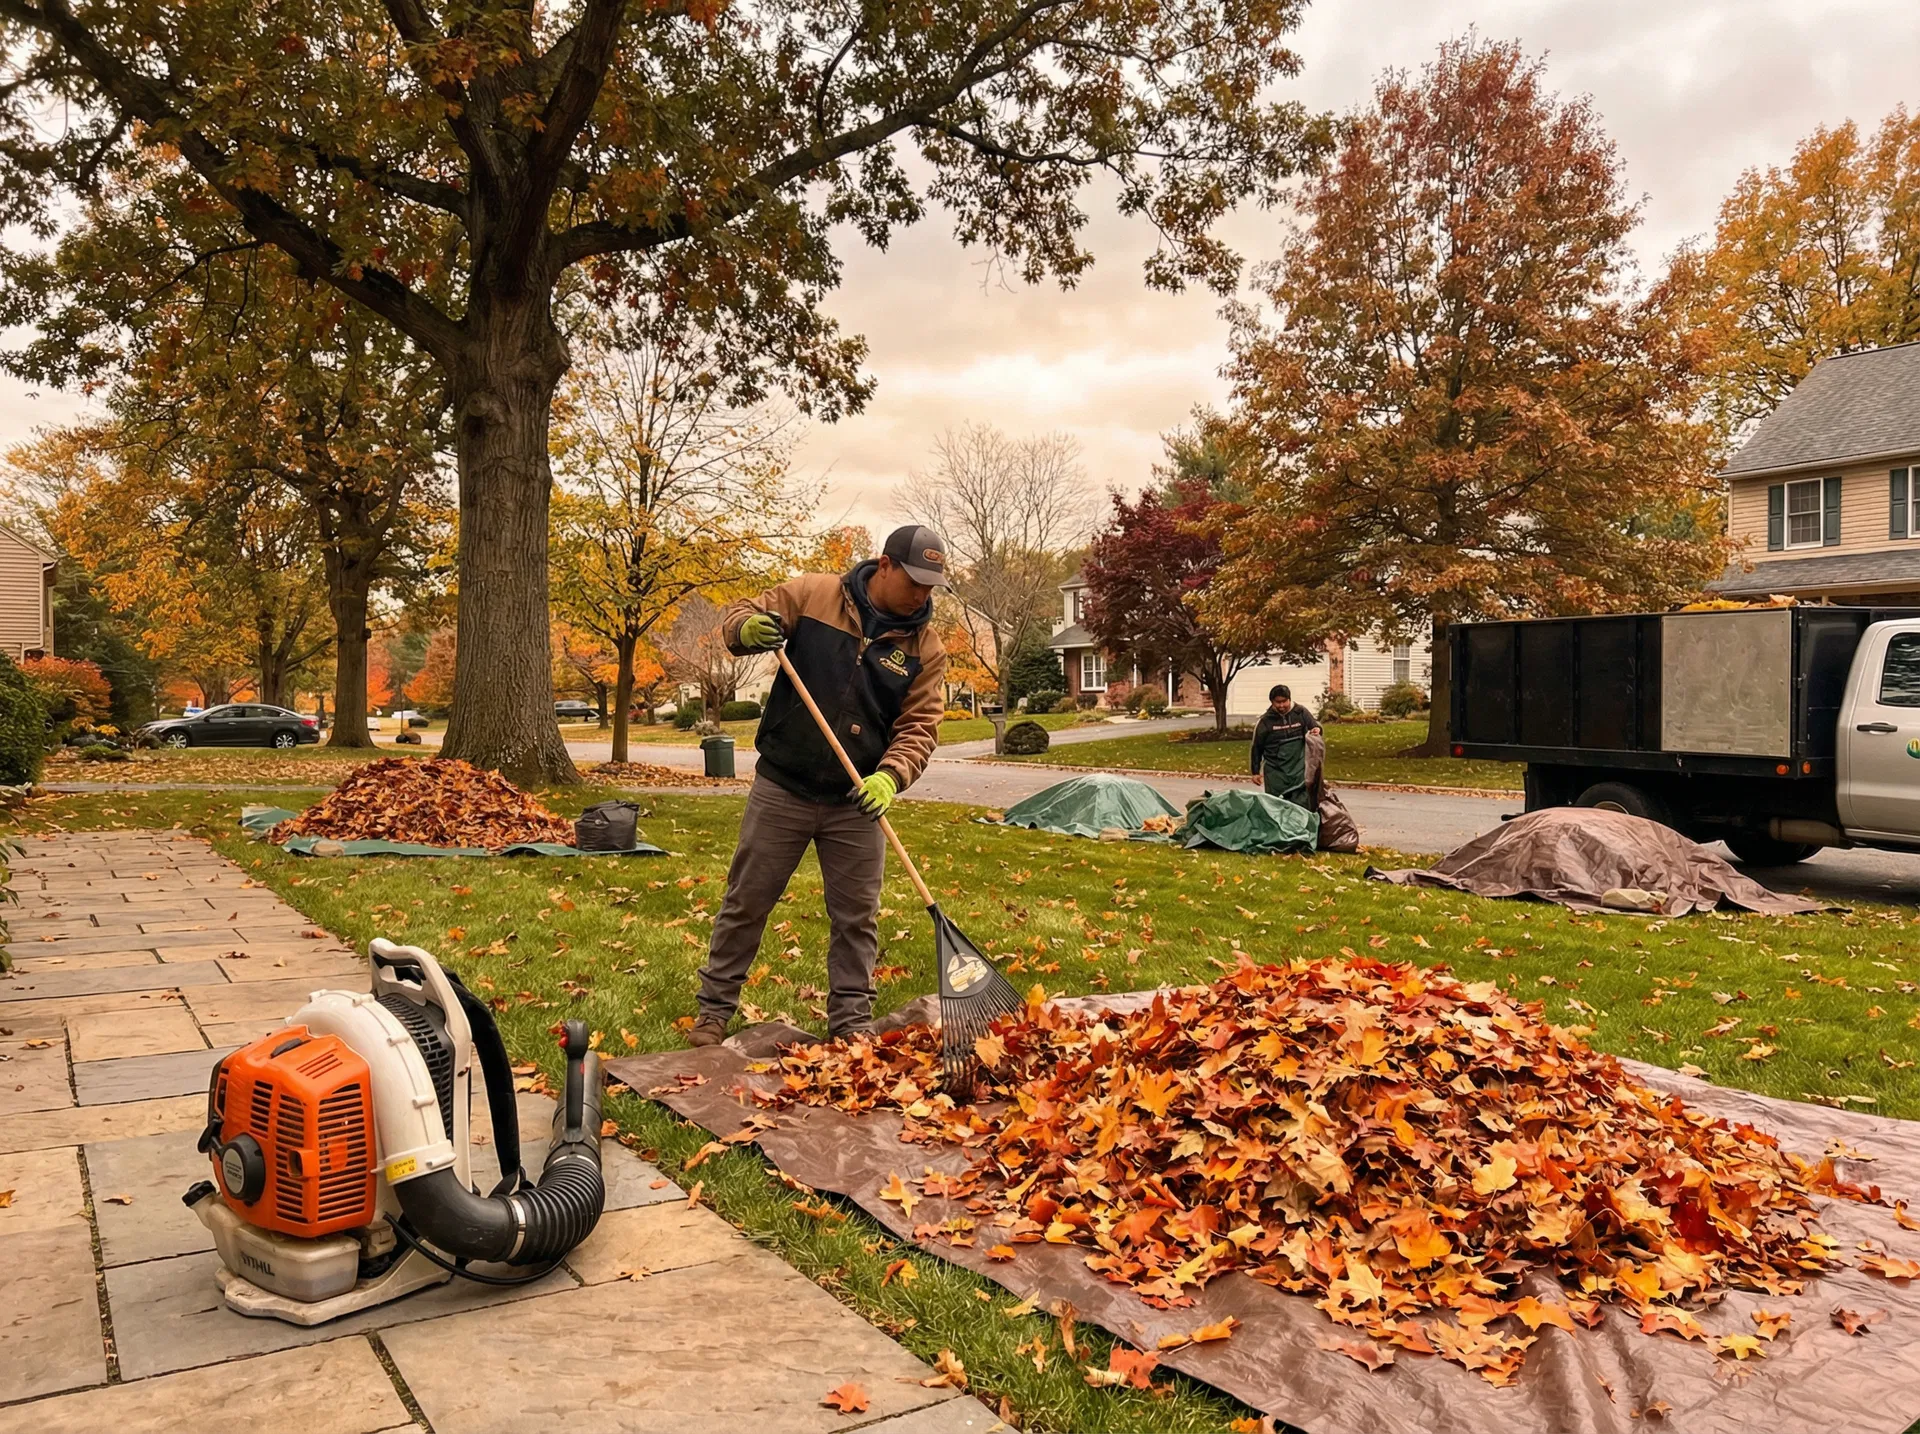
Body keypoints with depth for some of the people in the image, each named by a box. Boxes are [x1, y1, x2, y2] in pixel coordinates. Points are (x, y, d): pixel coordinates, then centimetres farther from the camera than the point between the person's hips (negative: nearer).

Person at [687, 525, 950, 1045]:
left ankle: (851, 1021, 24)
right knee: (746, 902, 9)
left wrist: (890, 776, -24)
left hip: (856, 803, 2)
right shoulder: (813, 593, -7)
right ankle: (714, 1008, 24)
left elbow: (919, 727, -6)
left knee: (856, 918, 9)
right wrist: (748, 630, -24)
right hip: (781, 790, -1)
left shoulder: (926, 647, -3)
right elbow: (740, 615, 1)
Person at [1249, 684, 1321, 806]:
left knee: (1301, 804, 0)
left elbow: (1315, 724, 12)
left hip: (1298, 769, 1)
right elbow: (1257, 747, 3)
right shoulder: (1266, 720, -5)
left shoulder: (1300, 712, -3)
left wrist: (1317, 729, -15)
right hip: (1275, 772, -1)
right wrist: (1256, 771, 5)